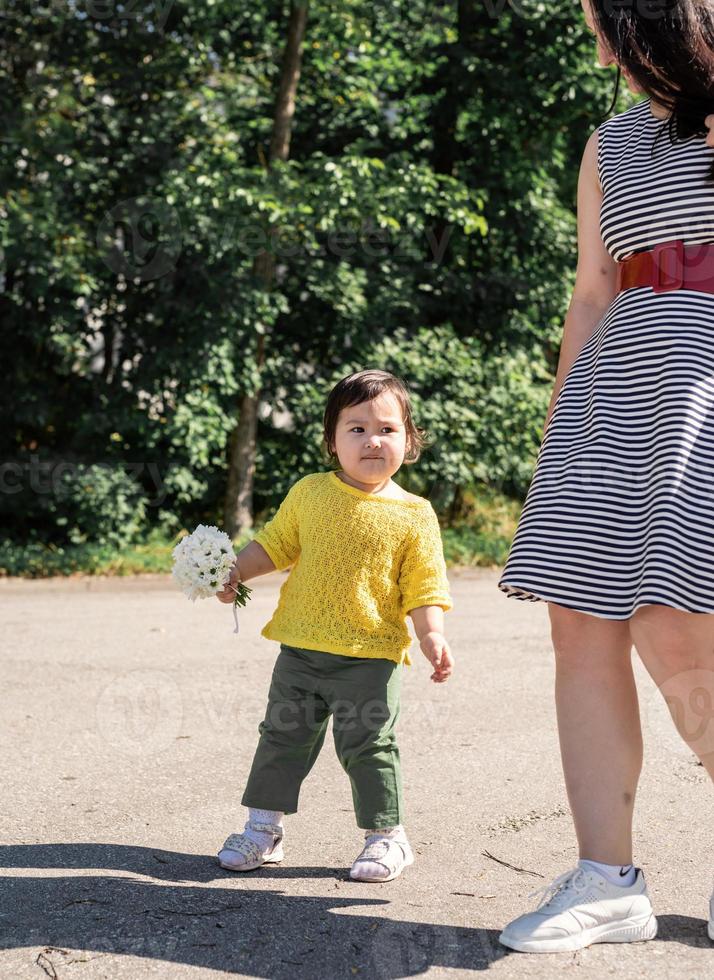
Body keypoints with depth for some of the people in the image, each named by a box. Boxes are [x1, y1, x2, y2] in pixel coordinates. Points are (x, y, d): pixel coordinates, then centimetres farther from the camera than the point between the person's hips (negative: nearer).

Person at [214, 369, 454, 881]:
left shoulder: (414, 515, -5)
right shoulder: (309, 493, 3)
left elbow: (424, 589, -4)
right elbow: (276, 543, 15)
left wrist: (432, 636, -16)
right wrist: (236, 571, 3)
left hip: (369, 657, -3)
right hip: (300, 650, 4)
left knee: (368, 745, 2)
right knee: (282, 737, 12)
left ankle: (387, 836, 20)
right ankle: (264, 828, 26)